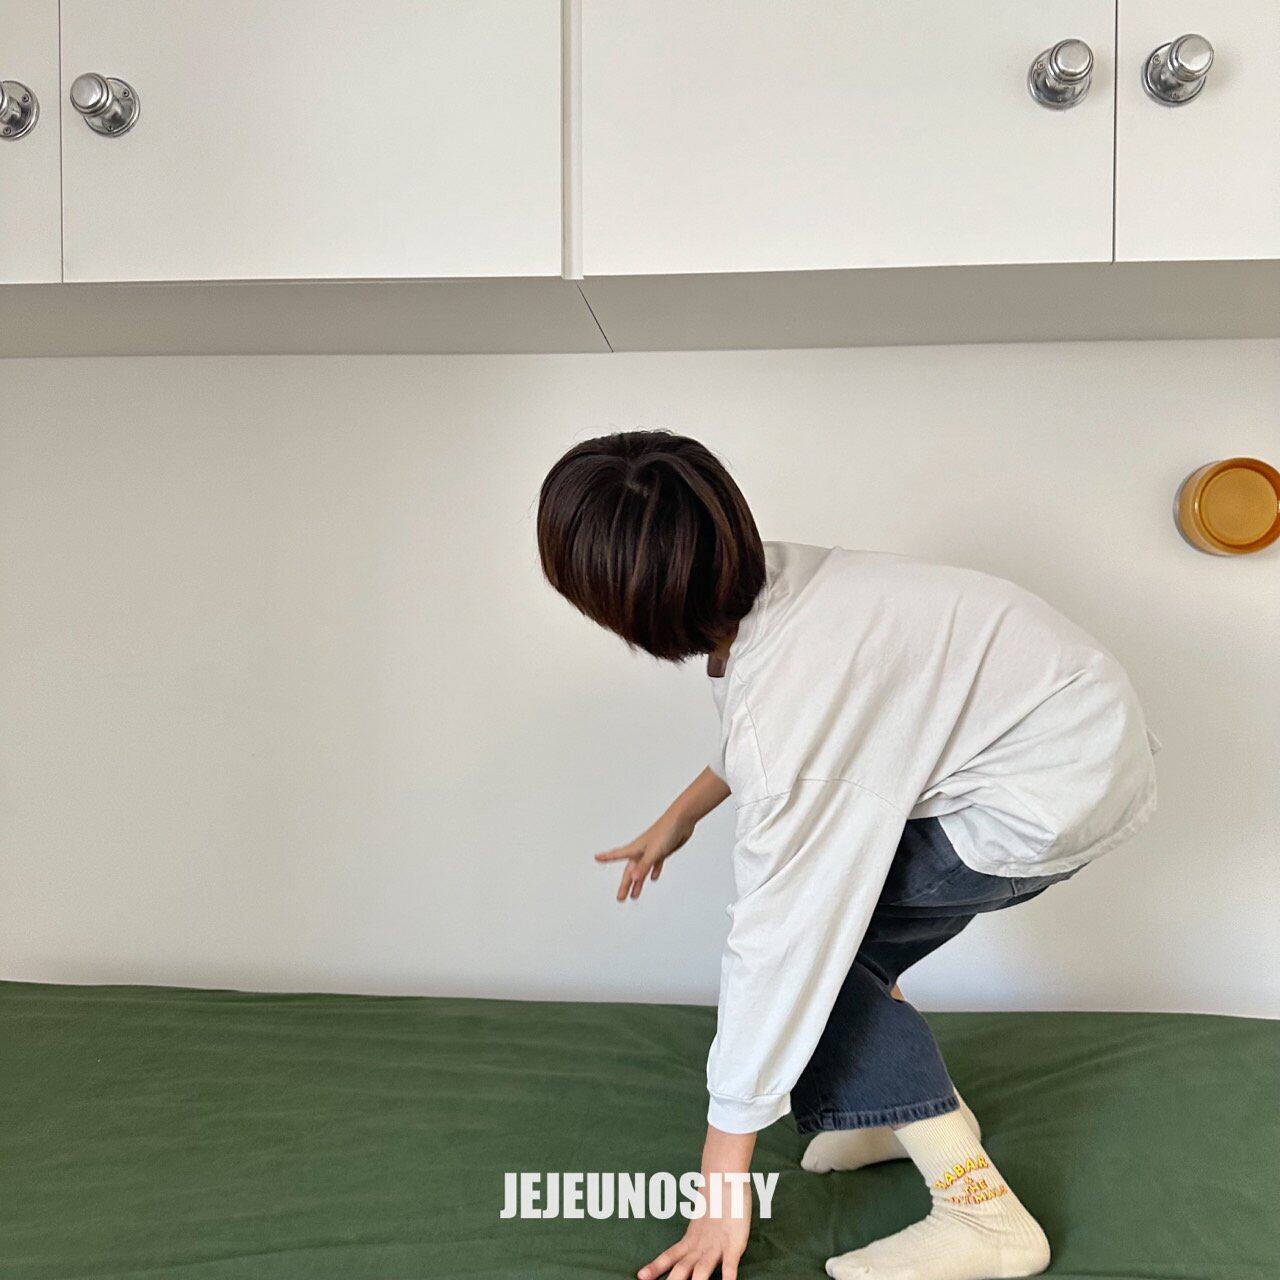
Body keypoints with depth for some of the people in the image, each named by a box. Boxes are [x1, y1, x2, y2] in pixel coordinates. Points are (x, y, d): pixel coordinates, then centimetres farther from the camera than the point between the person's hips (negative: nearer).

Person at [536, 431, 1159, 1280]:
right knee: (831, 910, 11)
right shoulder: (770, 581, -9)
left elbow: (772, 952, -26)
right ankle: (919, 1103, 29)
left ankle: (981, 1211, -1)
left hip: (1064, 789, -8)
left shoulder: (785, 709, -32)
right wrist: (681, 815, 17)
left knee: (806, 933, -10)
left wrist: (723, 1184, -14)